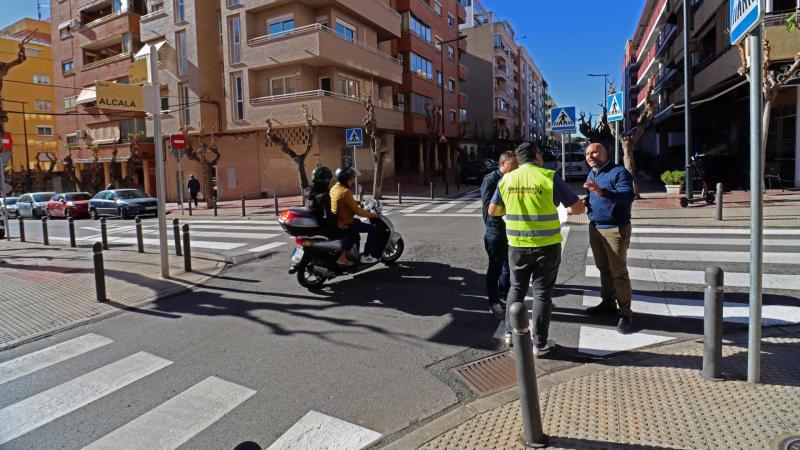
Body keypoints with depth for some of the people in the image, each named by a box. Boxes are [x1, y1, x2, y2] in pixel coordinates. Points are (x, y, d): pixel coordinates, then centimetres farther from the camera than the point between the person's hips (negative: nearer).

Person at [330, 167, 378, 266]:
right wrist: (371, 215, -10)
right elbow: (356, 211, -21)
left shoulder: (334, 188, 7)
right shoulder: (345, 191, -21)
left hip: (336, 222, 9)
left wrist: (357, 202, 20)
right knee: (372, 229, -1)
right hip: (345, 224, -9)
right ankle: (365, 256, 6)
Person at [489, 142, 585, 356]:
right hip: (546, 246, -3)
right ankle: (539, 344, 15)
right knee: (542, 292, 8)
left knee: (517, 288, 20)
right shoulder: (549, 178, -9)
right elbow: (579, 207, -5)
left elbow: (492, 211, 11)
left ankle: (510, 332, 30)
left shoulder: (506, 180, 1)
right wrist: (569, 210, 17)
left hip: (517, 245, 3)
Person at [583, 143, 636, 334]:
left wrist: (602, 191, -41)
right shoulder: (591, 174, 13)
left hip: (615, 229, -8)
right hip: (595, 227, 8)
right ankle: (608, 303, 31)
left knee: (618, 272, -4)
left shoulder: (619, 172, -13)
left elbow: (628, 195, -28)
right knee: (603, 268, 17)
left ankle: (625, 313, 5)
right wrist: (584, 201, 1)